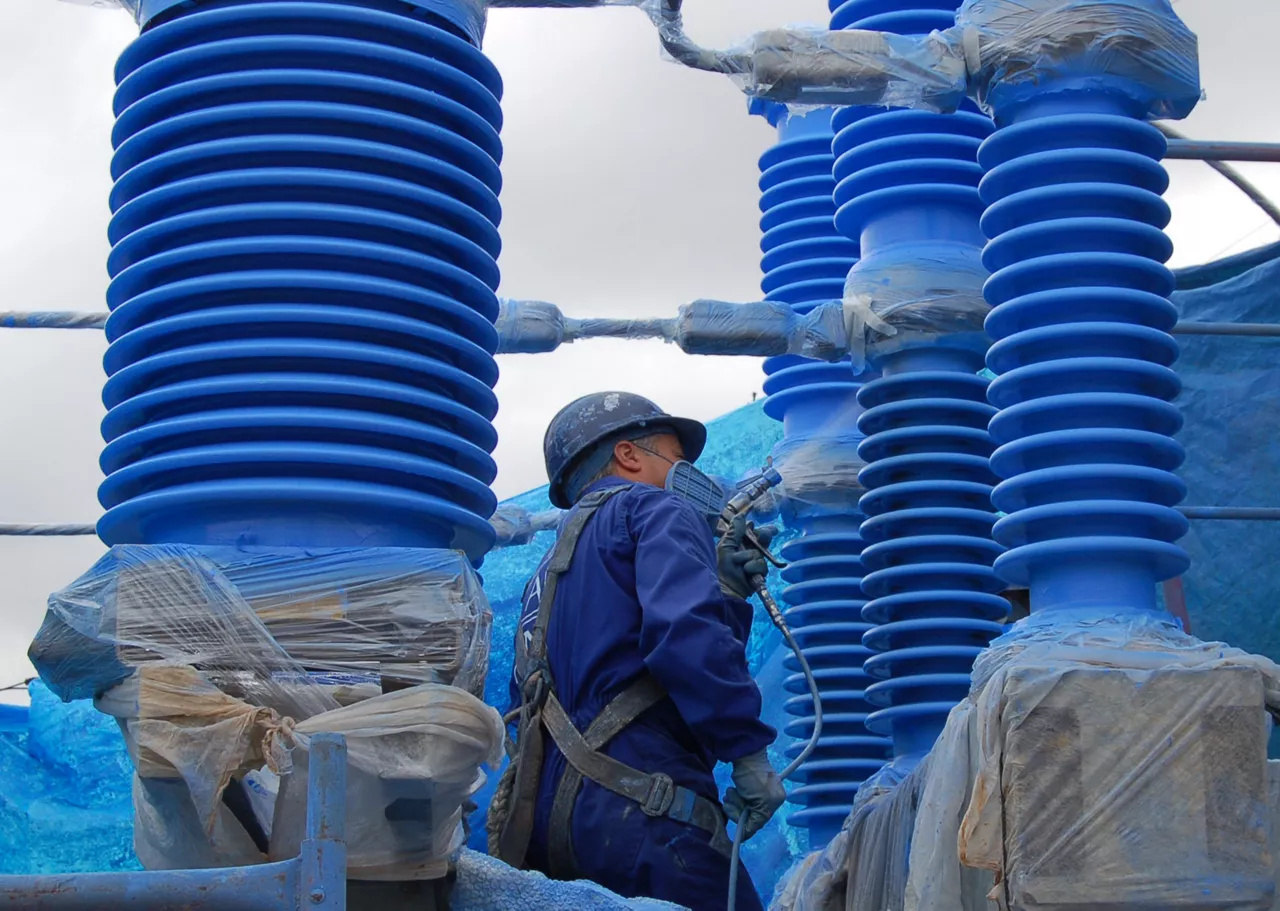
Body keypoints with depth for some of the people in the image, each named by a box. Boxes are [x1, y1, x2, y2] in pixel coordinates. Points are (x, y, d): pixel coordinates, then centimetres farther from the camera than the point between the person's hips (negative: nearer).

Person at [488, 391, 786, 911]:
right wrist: (748, 749, -13)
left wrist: (724, 592, 16)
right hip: (638, 809, -9)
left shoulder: (550, 571, 30)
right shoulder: (654, 509, 4)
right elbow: (686, 631, -17)